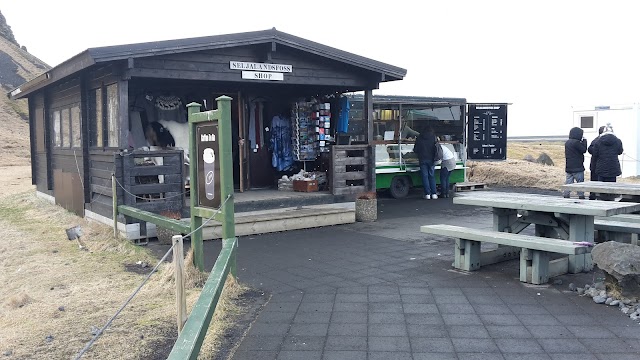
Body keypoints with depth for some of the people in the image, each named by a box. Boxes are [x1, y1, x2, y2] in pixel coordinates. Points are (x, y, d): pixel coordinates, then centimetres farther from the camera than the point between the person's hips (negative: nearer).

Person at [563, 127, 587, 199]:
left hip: (568, 167, 7)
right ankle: (581, 196, 7)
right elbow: (584, 150, -10)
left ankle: (565, 195, 4)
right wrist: (584, 141, 1)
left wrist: (582, 141, 10)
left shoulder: (567, 142, 10)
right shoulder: (576, 142, -17)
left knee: (568, 182, 8)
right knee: (580, 182, 4)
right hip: (577, 167, -7)